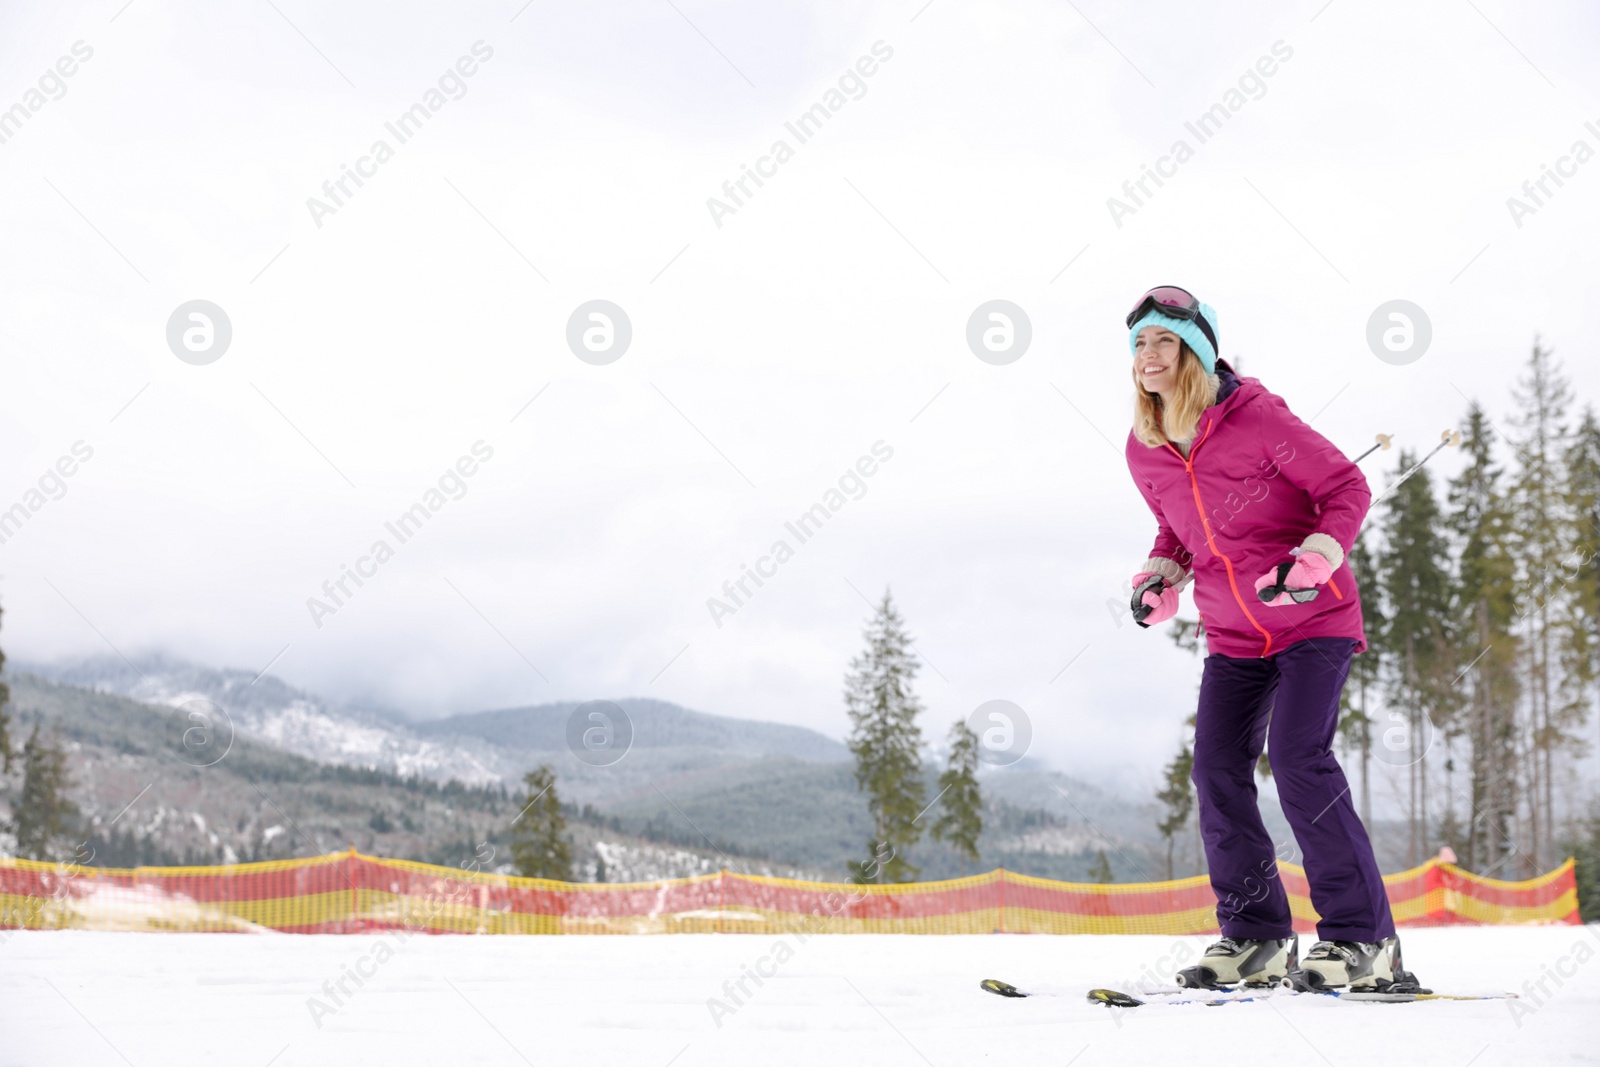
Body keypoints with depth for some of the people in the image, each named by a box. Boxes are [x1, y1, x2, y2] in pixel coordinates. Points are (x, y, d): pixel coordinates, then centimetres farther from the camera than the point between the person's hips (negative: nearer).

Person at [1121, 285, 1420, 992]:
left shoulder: (1254, 416, -17)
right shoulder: (1144, 451, 1)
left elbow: (1347, 489, -12)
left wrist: (1310, 563, -25)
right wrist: (1160, 578, 0)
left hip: (1314, 619, -6)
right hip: (1233, 635, 6)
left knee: (1297, 757, -19)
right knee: (1218, 770, -4)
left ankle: (1364, 939, -11)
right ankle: (1255, 937, 10)